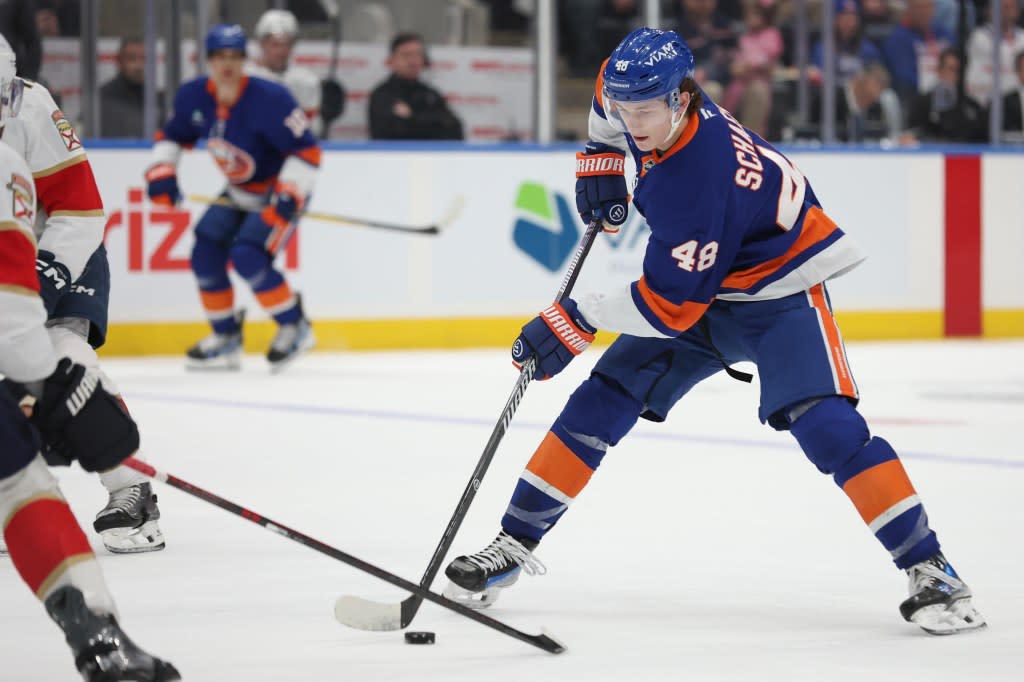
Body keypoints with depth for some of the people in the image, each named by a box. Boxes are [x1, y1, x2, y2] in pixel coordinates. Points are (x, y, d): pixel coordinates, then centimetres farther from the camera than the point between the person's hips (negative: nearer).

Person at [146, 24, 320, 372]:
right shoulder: (193, 96, -9)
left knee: (248, 257, -23)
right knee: (205, 253, -4)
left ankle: (295, 328, -4)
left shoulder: (268, 99, -28)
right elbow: (172, 135, 10)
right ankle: (226, 339, 12)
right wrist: (161, 172, -4)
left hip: (281, 190, -7)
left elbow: (306, 151, -25)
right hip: (238, 193, 7)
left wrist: (288, 197, -33)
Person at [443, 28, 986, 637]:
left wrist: (578, 319, -23)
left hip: (779, 291, -8)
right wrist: (601, 158, 6)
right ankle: (515, 544, 7)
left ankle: (929, 569, -20)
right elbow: (612, 97, 14)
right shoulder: (648, 95, -14)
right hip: (702, 280, 8)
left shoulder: (699, 182, -36)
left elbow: (671, 306, -30)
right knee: (602, 402, 0)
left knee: (824, 424, -25)